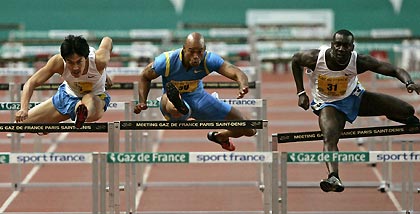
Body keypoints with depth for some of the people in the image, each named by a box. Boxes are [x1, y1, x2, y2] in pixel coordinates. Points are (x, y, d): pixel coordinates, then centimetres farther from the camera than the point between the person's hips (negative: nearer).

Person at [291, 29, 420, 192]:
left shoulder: (359, 61, -26)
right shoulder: (315, 58, -27)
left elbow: (395, 70, -28)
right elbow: (295, 60, -4)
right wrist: (301, 93, -6)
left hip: (354, 96, 2)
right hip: (329, 105, -2)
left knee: (407, 111, -2)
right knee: (329, 139, -34)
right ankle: (333, 178, -48)